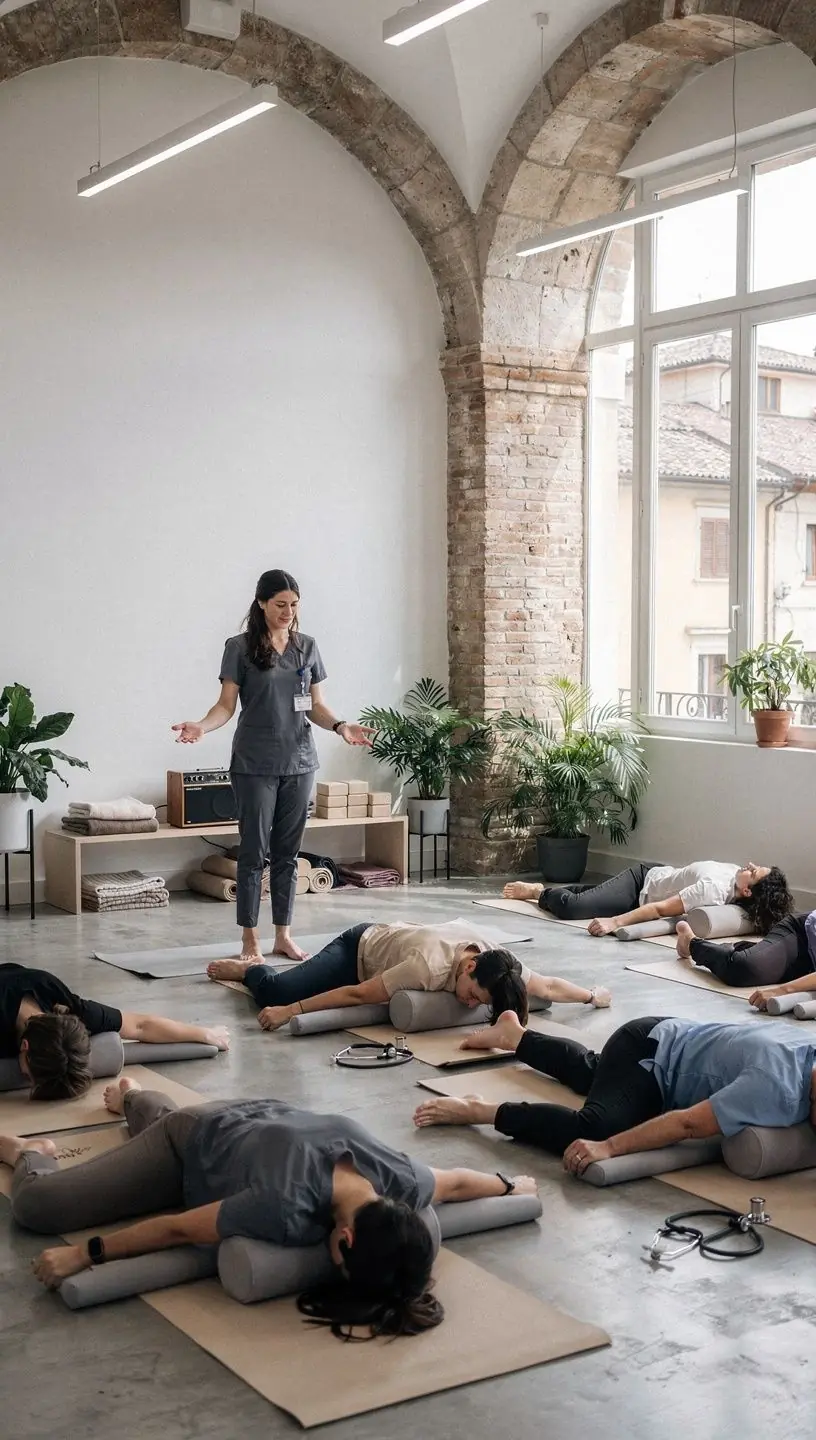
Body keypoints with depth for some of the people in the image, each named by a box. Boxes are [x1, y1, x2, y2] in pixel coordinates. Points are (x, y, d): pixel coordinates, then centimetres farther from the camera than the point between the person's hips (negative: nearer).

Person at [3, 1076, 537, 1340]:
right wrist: (82, 1255, -32)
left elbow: (455, 1181, -13)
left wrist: (514, 1185, 6)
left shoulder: (403, 1181, -36)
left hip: (261, 1118, 5)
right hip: (195, 1143, -5)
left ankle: (132, 1097, 72)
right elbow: (177, 1228, -38)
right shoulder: (289, 1210, -50)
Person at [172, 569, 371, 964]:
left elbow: (315, 705, 11)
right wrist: (203, 726, -25)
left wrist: (340, 726, -7)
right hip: (254, 765, -4)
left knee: (288, 852, 9)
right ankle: (250, 940, 7)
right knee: (254, 851, -1)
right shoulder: (240, 647, -4)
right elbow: (227, 704, -6)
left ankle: (284, 935, 17)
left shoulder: (307, 647, 9)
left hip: (299, 763, 4)